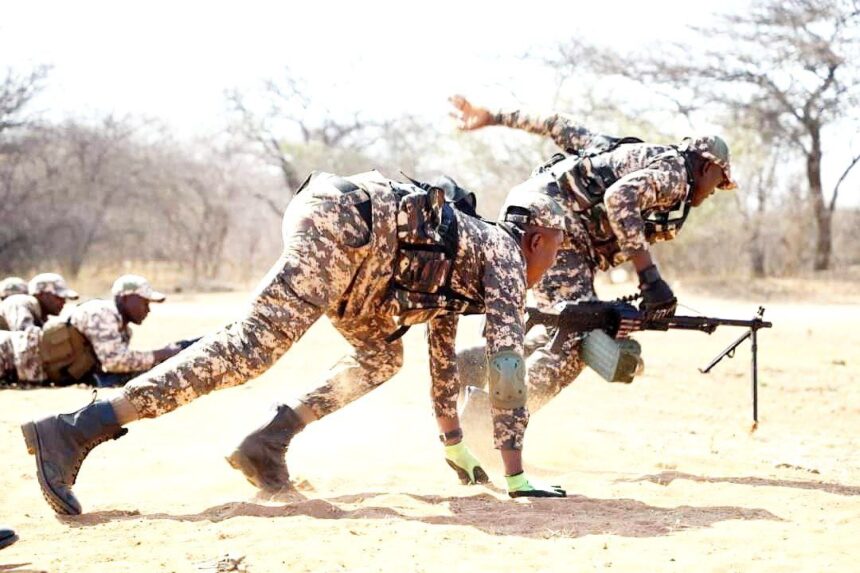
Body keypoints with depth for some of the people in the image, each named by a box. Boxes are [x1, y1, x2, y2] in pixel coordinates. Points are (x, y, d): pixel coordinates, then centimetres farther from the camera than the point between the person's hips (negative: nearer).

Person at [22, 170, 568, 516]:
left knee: (382, 357, 20)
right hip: (350, 221, -9)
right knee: (255, 343, -20)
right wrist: (516, 474, 2)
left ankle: (268, 443, 0)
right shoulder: (503, 249, 11)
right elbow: (507, 359, 2)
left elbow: (443, 353, 44)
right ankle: (76, 431, -31)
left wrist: (456, 447, 48)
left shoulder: (460, 261, 35)